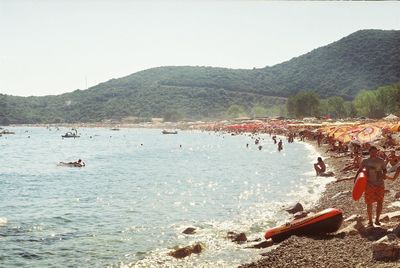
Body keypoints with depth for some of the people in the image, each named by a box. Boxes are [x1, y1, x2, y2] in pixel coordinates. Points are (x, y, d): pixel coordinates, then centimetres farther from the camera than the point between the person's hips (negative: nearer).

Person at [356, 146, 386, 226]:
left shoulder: (381, 161, 2)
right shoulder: (365, 161, 1)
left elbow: (384, 169, 10)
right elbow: (360, 170, 10)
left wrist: (384, 174, -12)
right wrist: (356, 178, -4)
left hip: (380, 184, 1)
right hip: (369, 184, -1)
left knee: (380, 202, -1)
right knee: (369, 203, 2)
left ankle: (377, 220, 14)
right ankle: (370, 221, 15)